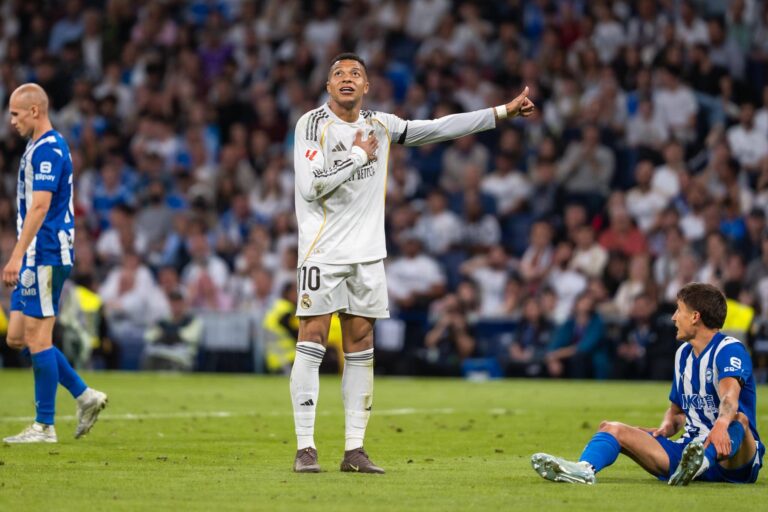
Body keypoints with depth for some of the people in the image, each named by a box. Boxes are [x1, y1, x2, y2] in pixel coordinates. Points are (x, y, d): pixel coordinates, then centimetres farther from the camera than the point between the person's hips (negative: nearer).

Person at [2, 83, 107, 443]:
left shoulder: (48, 149, -14)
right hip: (36, 258, 10)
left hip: (45, 255, -10)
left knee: (37, 338, -6)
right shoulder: (39, 148, 18)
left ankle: (44, 426, -1)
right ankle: (85, 397, 12)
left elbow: (40, 206, -22)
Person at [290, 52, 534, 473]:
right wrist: (357, 154, -11)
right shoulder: (313, 124, -7)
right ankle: (305, 448, -6)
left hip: (367, 253, 5)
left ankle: (354, 450, 7)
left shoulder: (380, 125, 10)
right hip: (323, 251, -5)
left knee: (360, 346, 5)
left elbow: (441, 128, 14)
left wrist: (504, 112, 13)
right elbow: (310, 186, -17)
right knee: (312, 342, -8)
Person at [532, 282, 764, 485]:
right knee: (612, 428, -7)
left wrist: (721, 425, -51)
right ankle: (584, 469, -42)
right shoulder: (683, 353, 17)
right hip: (690, 447, 7)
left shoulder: (729, 349, -8)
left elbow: (730, 397, -29)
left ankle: (700, 463, -71)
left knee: (738, 419, -39)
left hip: (732, 458, -7)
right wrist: (666, 426, 2)